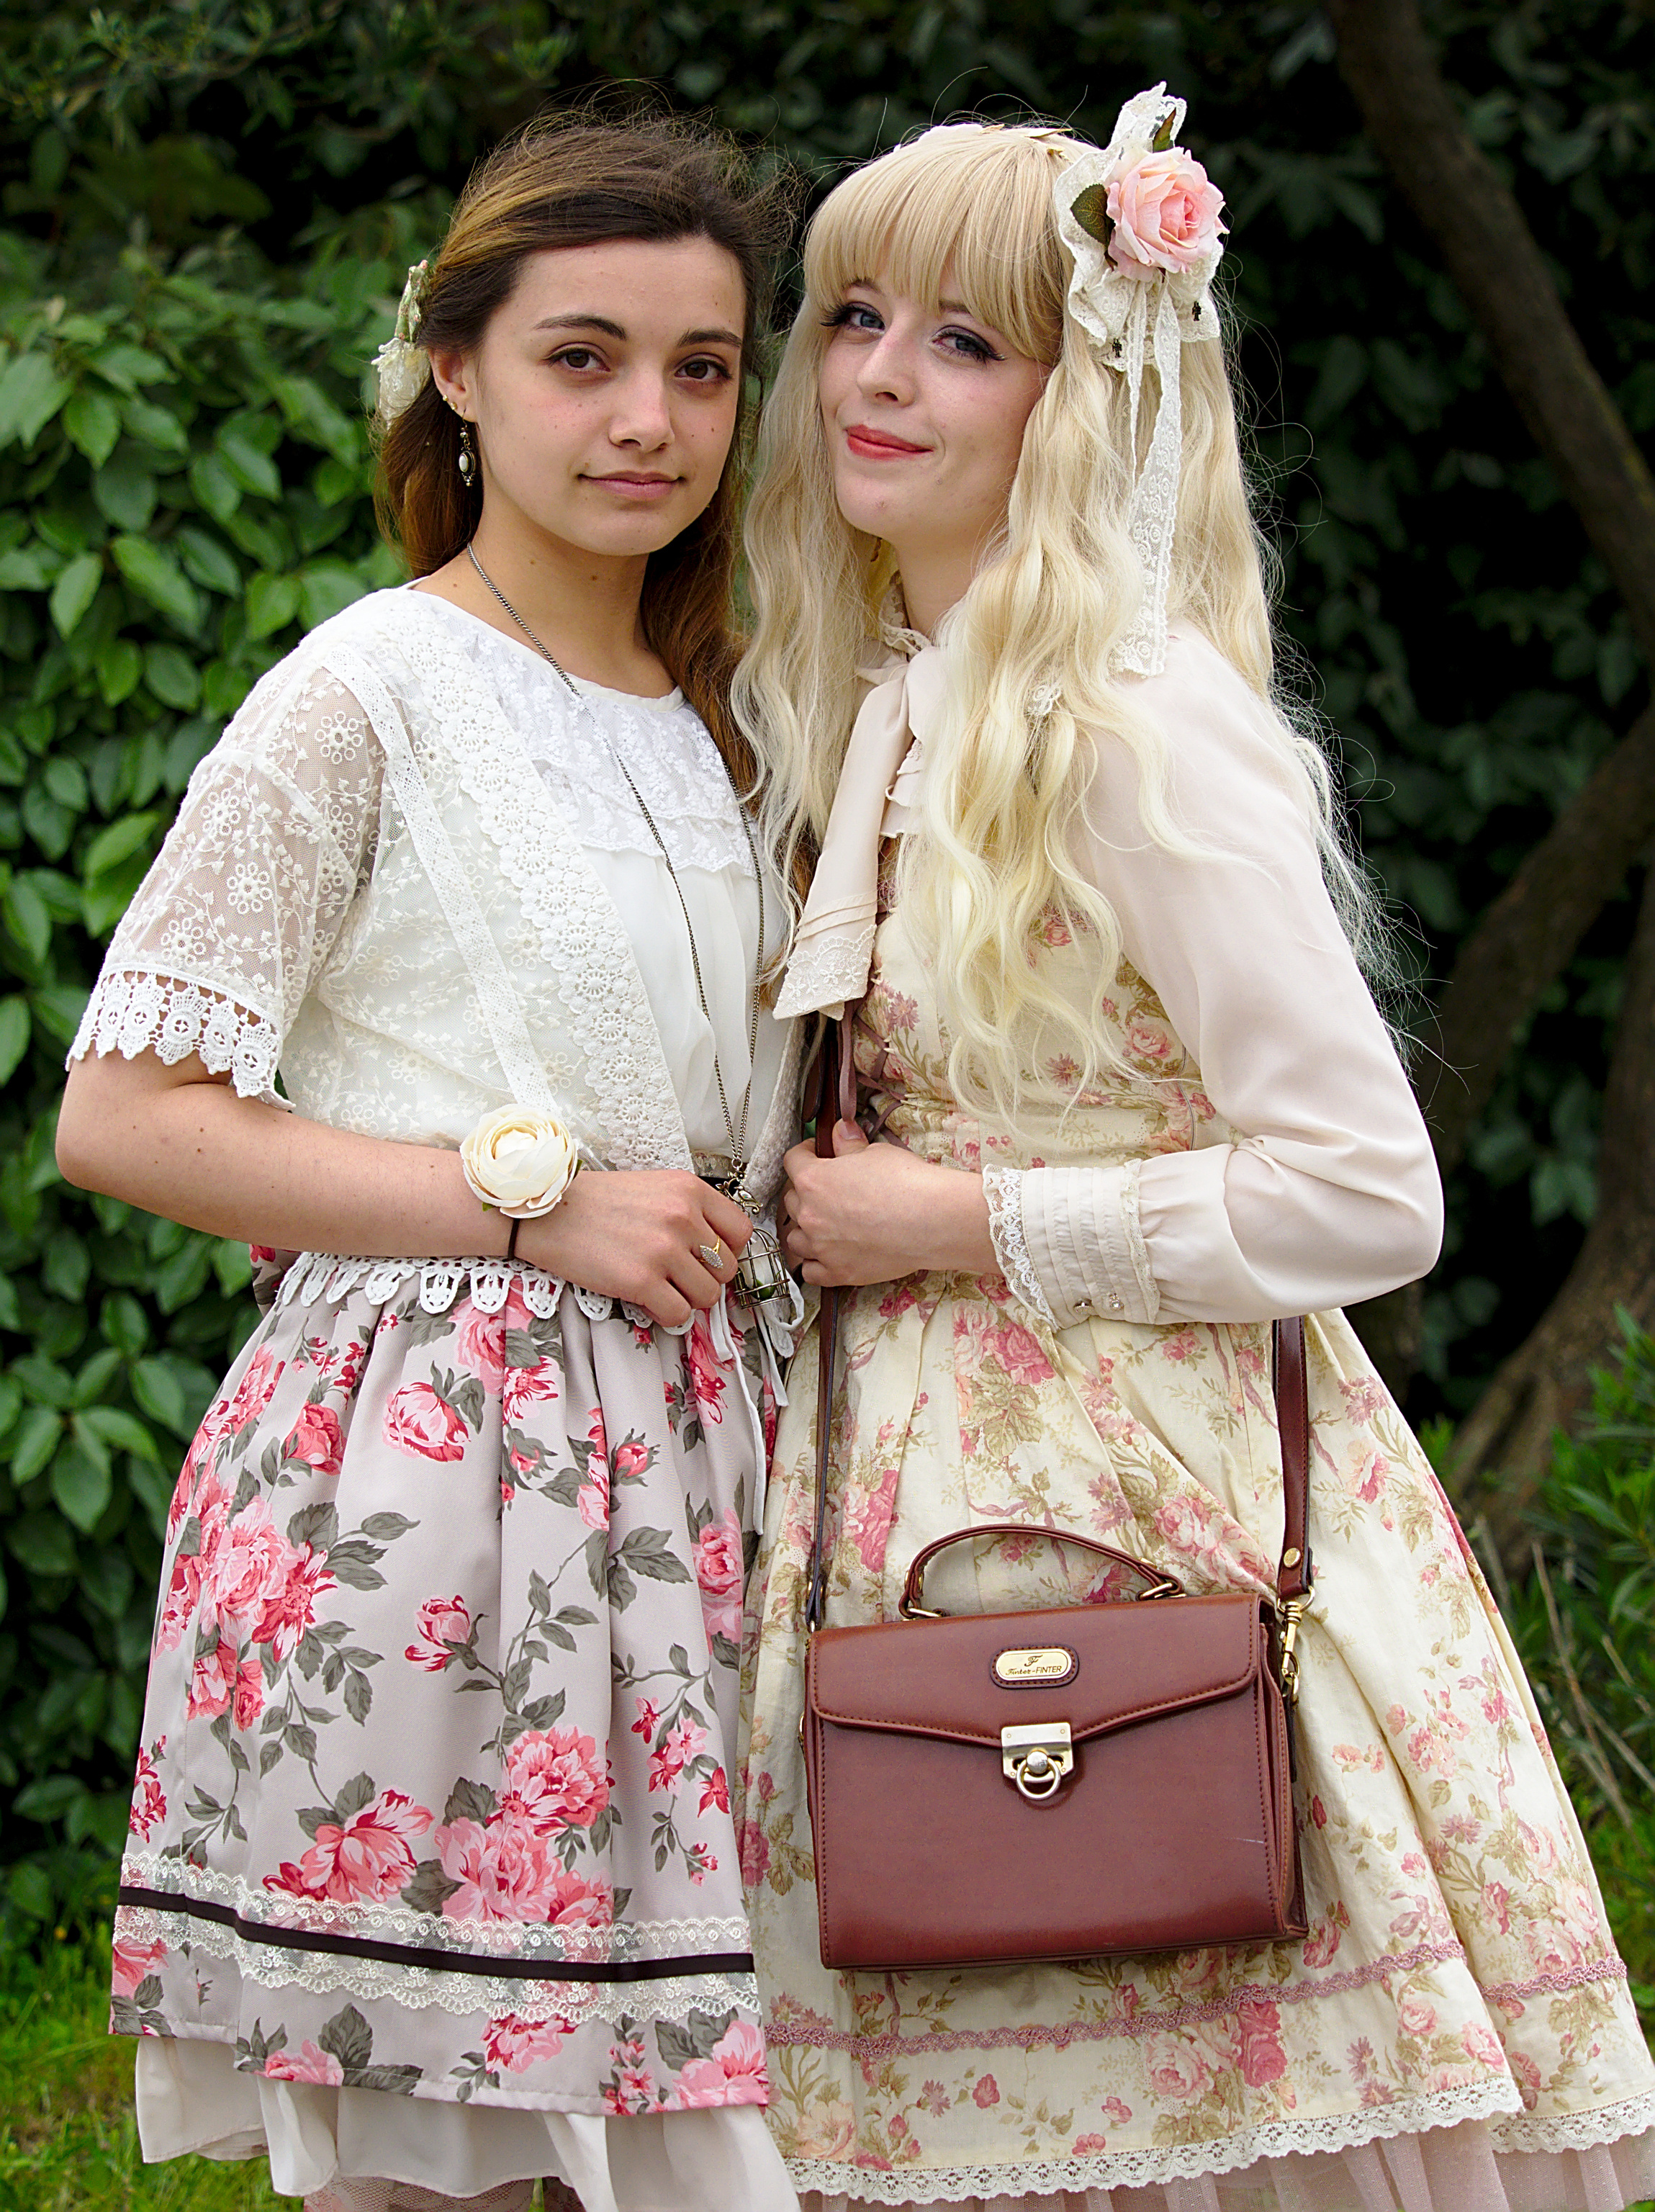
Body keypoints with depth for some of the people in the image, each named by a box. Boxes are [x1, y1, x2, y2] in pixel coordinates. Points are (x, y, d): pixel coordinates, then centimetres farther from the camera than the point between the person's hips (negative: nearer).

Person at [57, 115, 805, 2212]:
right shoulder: (368, 697, -6)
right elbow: (123, 1116, -11)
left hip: (681, 1474, 6)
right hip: (420, 1467, -6)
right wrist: (533, 1199, -13)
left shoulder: (716, 720, 16)